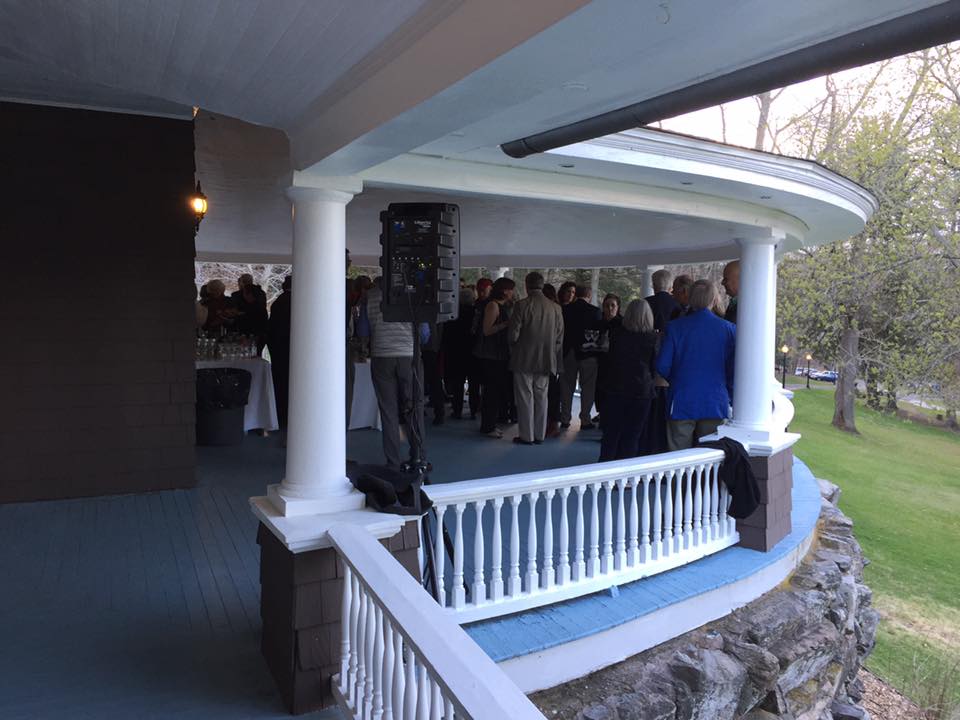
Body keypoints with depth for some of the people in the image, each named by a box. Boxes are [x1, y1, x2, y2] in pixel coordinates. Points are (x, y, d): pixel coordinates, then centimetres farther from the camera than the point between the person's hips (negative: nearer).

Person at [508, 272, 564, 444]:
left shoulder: (521, 305, -12)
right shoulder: (556, 308, 0)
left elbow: (513, 334, -11)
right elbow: (559, 338, 4)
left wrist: (513, 350, 8)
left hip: (524, 360, -4)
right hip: (546, 361, 4)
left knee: (525, 398, 4)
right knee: (541, 398, 13)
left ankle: (526, 436, 10)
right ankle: (539, 435, 19)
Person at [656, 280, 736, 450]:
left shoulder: (676, 327, -5)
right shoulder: (729, 329, -2)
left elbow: (662, 366, -5)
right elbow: (734, 370, -1)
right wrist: (729, 396, 15)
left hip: (682, 404, -1)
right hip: (715, 405, 1)